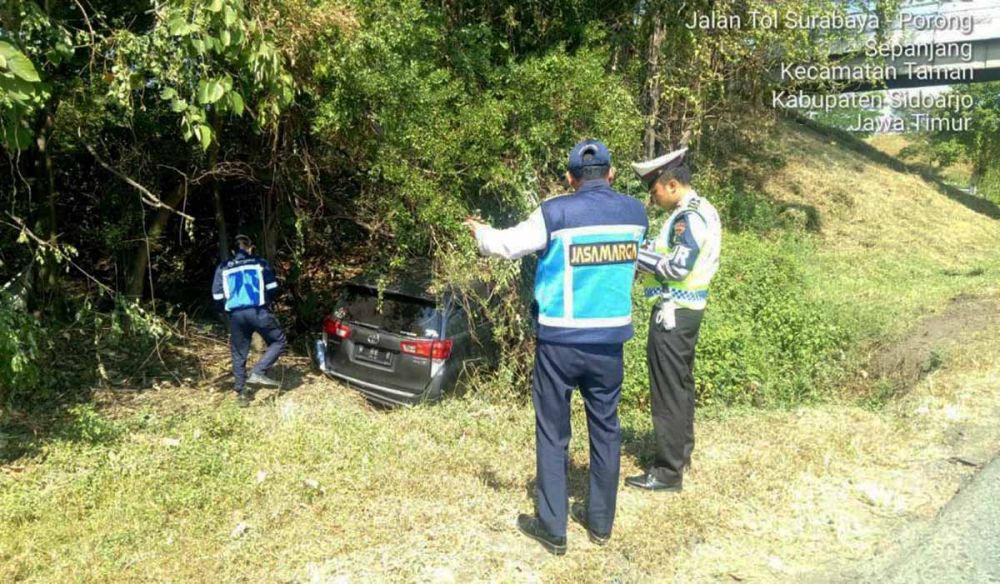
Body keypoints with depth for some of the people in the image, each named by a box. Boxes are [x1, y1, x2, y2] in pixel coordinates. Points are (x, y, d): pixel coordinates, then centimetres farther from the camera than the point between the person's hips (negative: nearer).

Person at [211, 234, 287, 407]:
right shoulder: (260, 263, 6)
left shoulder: (223, 268, 10)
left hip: (235, 315, 3)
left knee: (239, 354, 13)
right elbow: (272, 288, 4)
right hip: (258, 312, -3)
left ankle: (241, 393, 17)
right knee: (279, 341, 12)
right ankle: (258, 372, -5)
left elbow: (217, 296, 7)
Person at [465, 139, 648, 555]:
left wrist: (480, 232, 19)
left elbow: (507, 245, -1)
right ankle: (600, 521, 28)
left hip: (560, 341, -3)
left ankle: (553, 529, 16)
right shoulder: (636, 213, 2)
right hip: (610, 340, 4)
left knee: (553, 434, 8)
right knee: (605, 430, 16)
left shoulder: (556, 213, -11)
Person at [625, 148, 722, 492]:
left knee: (668, 390, -4)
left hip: (673, 311, -10)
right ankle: (682, 453, 33)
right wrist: (649, 251, 4)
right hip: (687, 308, 10)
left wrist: (636, 253, -16)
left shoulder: (688, 216, -18)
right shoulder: (701, 209, 12)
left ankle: (668, 472, 3)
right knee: (681, 384, 19)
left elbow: (678, 266, -24)